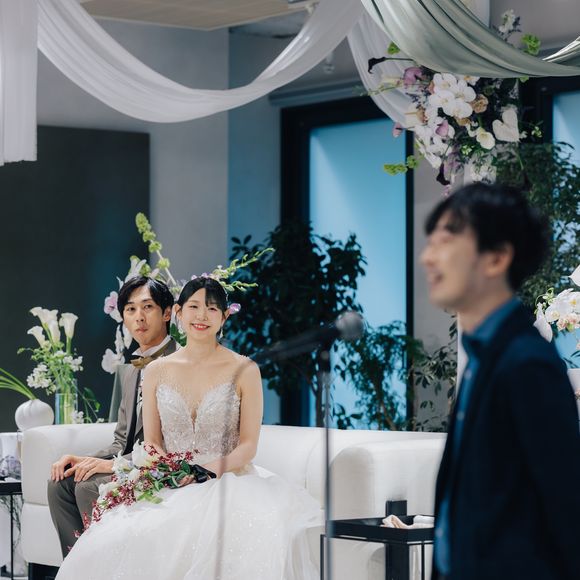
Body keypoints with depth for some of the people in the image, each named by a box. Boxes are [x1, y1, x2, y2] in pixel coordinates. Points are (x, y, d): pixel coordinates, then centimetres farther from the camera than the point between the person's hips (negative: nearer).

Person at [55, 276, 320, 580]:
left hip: (227, 483, -1)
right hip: (169, 490, 2)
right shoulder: (157, 371, 10)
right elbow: (151, 443, 10)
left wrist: (211, 470, -17)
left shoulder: (243, 370, 2)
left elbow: (248, 444, 1)